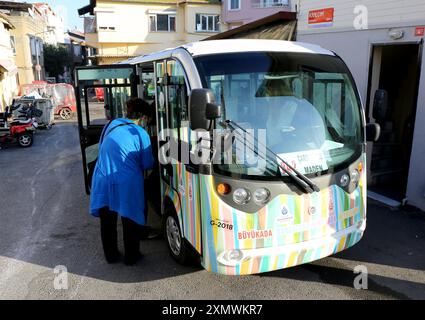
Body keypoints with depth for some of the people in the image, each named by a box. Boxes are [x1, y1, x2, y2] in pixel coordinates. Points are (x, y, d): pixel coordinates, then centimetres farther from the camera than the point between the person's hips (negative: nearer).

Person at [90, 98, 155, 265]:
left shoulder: (110, 125, 6)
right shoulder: (141, 133, -8)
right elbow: (148, 164, -3)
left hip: (103, 180, 5)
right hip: (127, 184, -4)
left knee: (107, 223, 18)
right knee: (130, 222, 13)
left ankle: (111, 255, 33)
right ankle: (131, 257, 26)